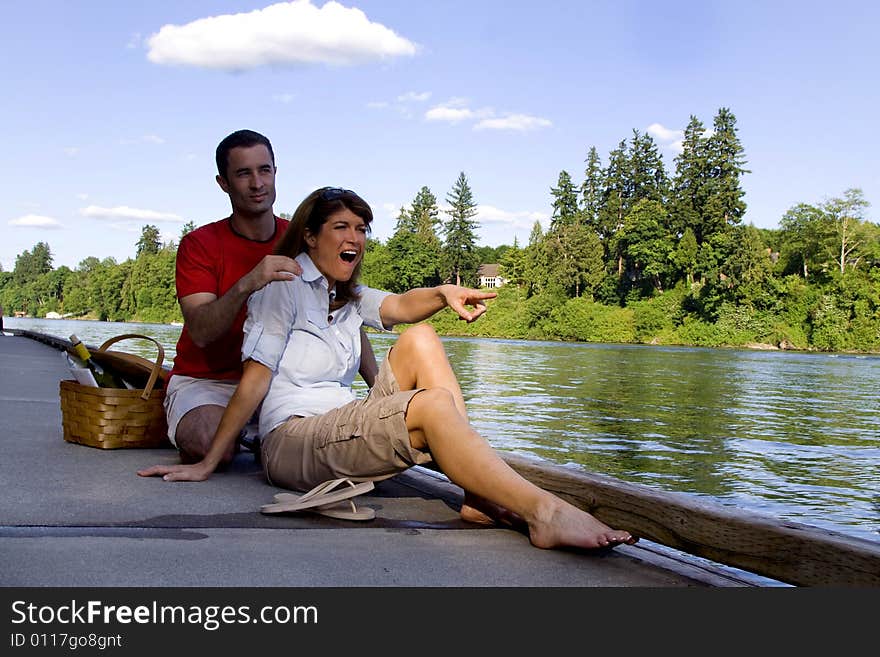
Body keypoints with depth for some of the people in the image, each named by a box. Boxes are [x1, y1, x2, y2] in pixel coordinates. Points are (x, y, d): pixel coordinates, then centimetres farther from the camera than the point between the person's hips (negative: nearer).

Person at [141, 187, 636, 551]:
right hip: (292, 441, -8)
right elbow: (257, 377, -10)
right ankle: (544, 512, -38)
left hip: (343, 434, 8)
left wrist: (445, 293, -22)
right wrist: (207, 464, -14)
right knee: (435, 405, -29)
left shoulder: (349, 297, 22)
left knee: (420, 339, -9)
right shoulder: (284, 285, -1)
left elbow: (399, 306, 0)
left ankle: (481, 495, -21)